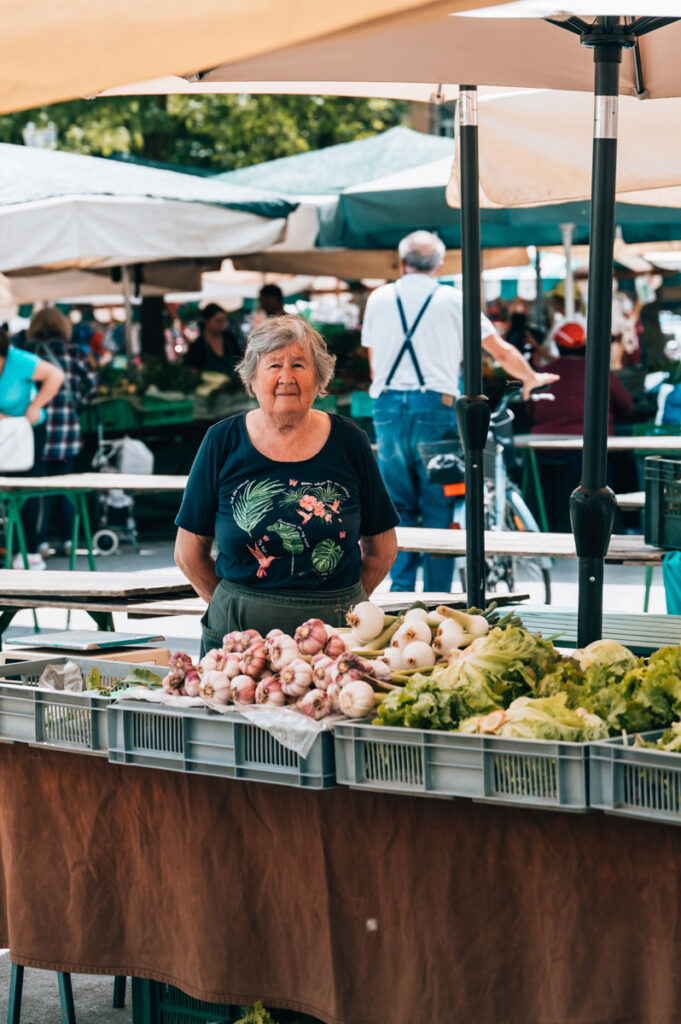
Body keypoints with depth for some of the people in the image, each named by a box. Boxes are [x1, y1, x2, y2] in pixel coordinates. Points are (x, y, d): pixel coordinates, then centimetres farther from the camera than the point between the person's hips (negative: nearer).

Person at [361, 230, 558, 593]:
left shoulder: (379, 298, 11)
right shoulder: (452, 300, 5)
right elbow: (502, 352, 11)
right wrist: (531, 379, 29)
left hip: (388, 404, 2)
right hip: (435, 405, -2)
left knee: (400, 506, 10)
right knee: (439, 508, 3)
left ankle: (401, 592, 4)